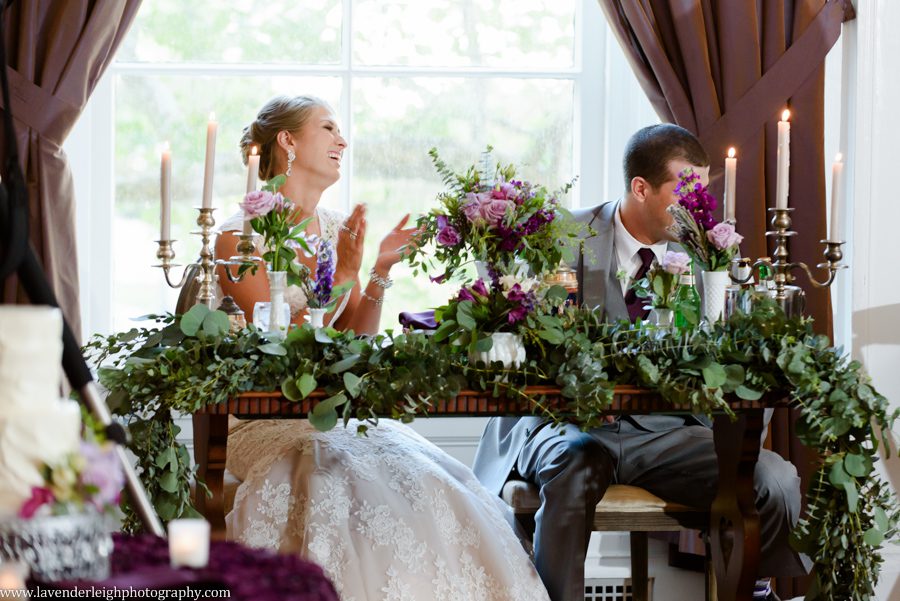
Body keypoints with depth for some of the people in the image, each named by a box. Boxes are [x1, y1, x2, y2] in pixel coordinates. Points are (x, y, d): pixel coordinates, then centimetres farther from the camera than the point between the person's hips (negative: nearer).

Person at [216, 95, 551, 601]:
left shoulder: (338, 231, 13)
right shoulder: (240, 236, -4)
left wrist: (380, 274, -2)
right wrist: (343, 275, -17)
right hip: (267, 420, -5)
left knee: (431, 483, -22)